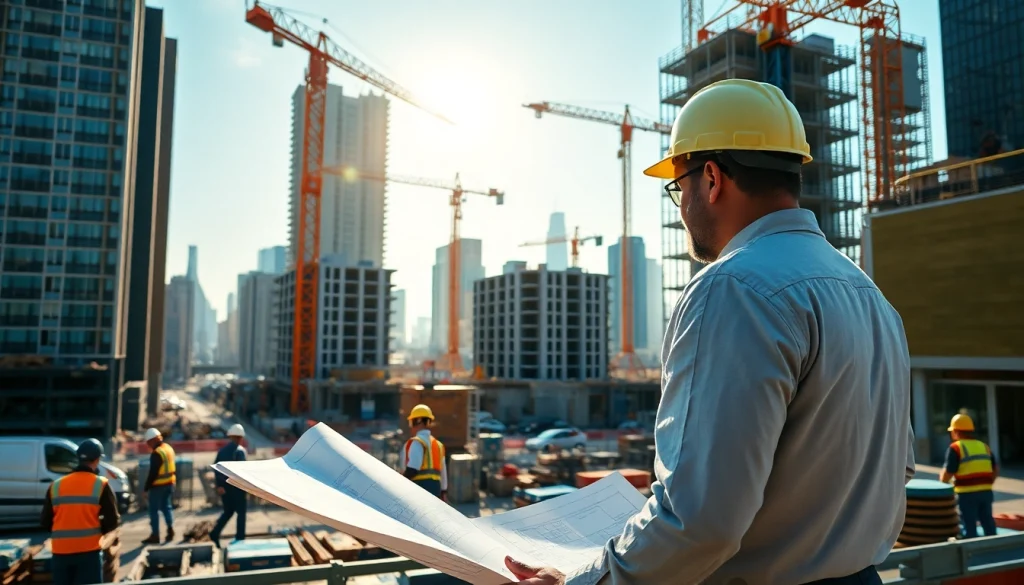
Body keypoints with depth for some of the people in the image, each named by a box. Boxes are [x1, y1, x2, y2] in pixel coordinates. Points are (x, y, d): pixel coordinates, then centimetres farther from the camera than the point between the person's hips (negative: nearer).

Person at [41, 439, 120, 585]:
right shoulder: (100, 484, -5)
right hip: (89, 550, -4)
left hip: (60, 551, 4)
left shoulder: (56, 485, 6)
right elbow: (112, 521, -6)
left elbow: (46, 523, 10)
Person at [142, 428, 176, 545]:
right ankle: (170, 528, 11)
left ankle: (155, 535, 4)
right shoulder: (169, 448, 8)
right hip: (170, 483, 9)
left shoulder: (157, 453, -20)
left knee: (154, 510, 1)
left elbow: (153, 472, -19)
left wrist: (146, 487, -12)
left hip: (158, 485, -9)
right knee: (166, 506, 18)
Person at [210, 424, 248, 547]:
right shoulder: (240, 450, -9)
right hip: (236, 485, -6)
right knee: (241, 512, 6)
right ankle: (239, 539, 7)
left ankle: (215, 532, 2)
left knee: (228, 511, 18)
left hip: (223, 485, 6)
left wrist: (219, 485, -3)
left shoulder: (222, 450, 10)